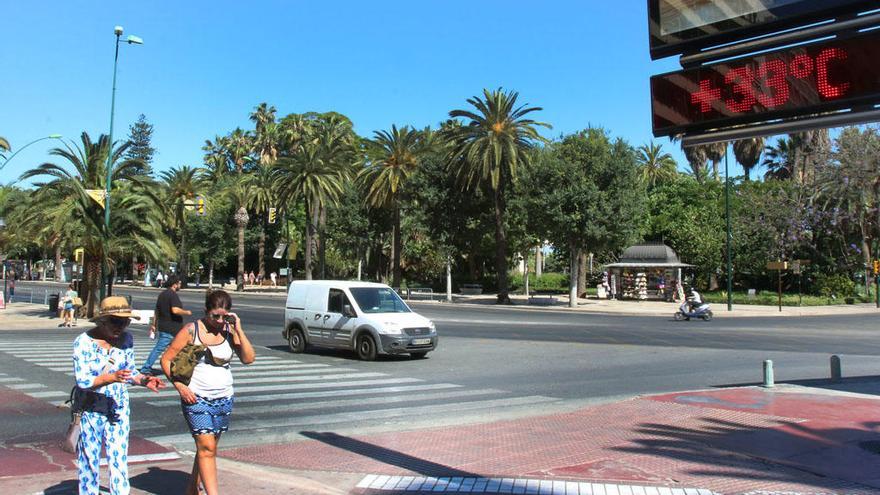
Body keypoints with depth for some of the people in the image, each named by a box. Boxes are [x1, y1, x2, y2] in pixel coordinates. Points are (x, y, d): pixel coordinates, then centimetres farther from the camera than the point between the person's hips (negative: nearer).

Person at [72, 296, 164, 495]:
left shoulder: (126, 340, -1)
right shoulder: (84, 342, -14)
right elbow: (82, 380, -19)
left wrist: (144, 380, -11)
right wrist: (112, 377, -34)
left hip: (119, 407, 2)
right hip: (91, 409, -2)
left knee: (120, 458, -1)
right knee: (89, 458, 11)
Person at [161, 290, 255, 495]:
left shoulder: (230, 331, 1)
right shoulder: (191, 330, -6)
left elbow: (248, 359, -9)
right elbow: (167, 359, -1)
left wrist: (239, 330, -16)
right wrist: (180, 386, -12)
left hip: (224, 399, 4)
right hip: (196, 399, -4)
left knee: (207, 448, 13)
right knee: (206, 447, -11)